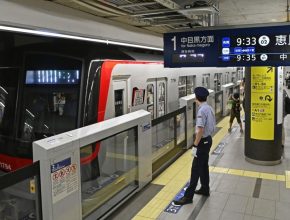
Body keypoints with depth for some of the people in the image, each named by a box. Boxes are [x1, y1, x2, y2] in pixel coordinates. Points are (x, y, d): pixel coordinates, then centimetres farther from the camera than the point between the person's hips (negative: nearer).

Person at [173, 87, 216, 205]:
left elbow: (200, 130, -25)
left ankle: (188, 196, 2)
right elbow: (212, 126, 13)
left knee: (196, 168, -5)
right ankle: (205, 189, 34)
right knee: (204, 166, 20)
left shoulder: (202, 110, -22)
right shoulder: (209, 108, 7)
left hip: (203, 141, -9)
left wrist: (195, 145, -22)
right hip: (208, 139, 9)